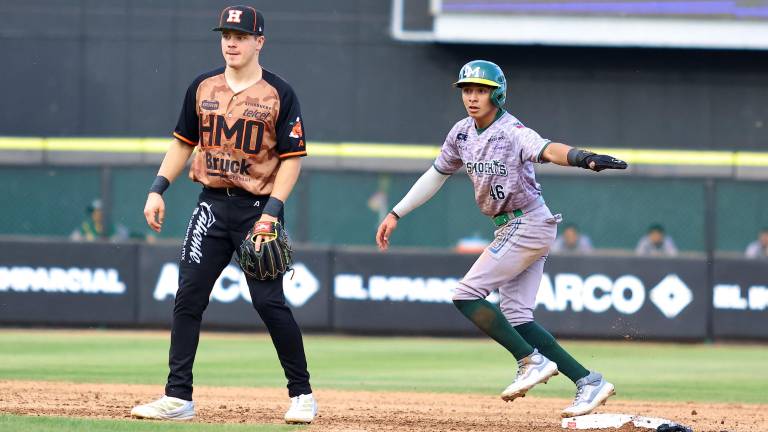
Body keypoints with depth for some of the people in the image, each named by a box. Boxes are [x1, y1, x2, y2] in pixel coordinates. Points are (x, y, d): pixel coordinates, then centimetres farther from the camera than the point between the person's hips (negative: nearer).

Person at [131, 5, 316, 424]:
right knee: (187, 299, -3)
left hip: (258, 208, -4)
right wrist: (157, 189, 5)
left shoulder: (279, 94, -5)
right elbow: (183, 142, 16)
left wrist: (272, 210, -16)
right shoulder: (202, 87, 8)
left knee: (269, 302, -8)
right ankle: (178, 397, 1)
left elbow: (292, 158, -6)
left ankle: (301, 394, 6)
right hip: (212, 204, 4)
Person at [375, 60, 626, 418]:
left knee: (466, 295, -13)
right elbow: (436, 174, 18)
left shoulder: (511, 132, -19)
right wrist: (396, 214, 17)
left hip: (528, 224, -9)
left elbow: (547, 149, -39)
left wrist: (583, 158, -59)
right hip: (509, 228, 9)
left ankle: (533, 361, -8)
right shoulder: (462, 133, 5)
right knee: (515, 317, 3)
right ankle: (588, 382, 4)